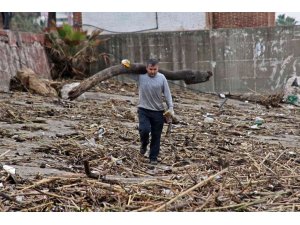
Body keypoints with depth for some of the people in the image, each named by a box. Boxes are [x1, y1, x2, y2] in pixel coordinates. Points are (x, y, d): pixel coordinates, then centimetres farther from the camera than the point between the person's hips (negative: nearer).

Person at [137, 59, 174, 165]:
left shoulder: (161, 77, -1)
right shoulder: (140, 76, -3)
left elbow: (167, 93, 1)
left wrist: (170, 107, -6)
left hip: (158, 111, 1)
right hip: (144, 110, -1)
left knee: (156, 136, 5)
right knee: (144, 130, -20)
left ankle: (153, 158, 19)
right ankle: (144, 144, 14)